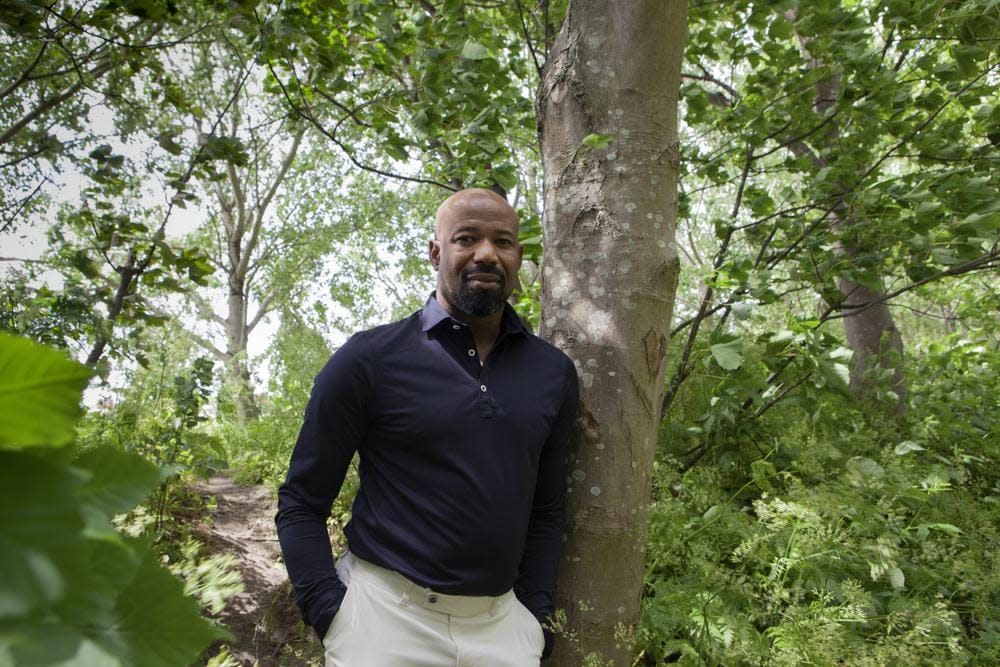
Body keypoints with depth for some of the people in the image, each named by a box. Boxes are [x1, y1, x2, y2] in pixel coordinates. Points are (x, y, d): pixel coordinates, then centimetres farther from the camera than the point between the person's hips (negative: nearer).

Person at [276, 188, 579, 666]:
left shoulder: (553, 374, 2)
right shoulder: (371, 359, -9)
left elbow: (545, 508, 10)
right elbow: (301, 503, -4)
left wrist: (535, 615, 5)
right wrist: (331, 617, -11)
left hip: (501, 621, 3)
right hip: (385, 610, -3)